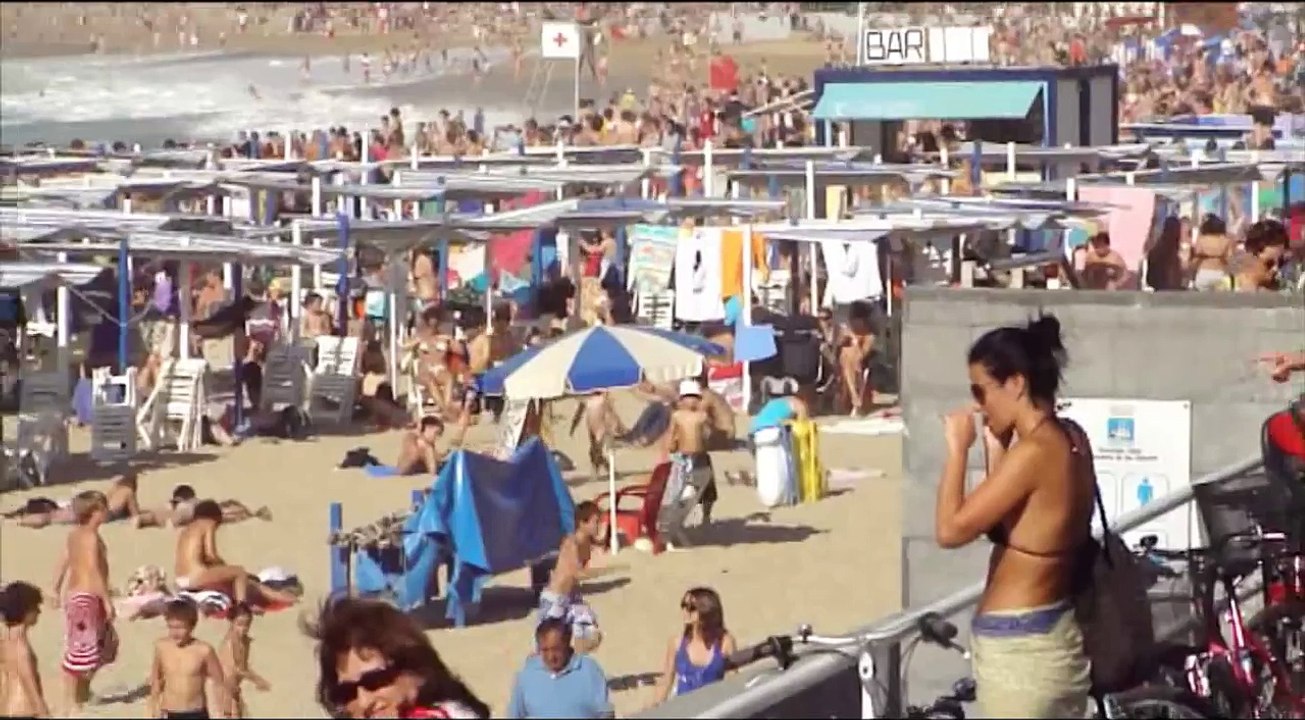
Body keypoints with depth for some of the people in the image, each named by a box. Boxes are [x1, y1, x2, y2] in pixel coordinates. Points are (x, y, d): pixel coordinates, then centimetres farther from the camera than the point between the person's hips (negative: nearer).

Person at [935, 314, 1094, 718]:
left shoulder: (1034, 452, -22)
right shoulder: (1070, 441, 6)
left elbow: (951, 528, -21)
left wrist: (957, 448, -11)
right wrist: (996, 447, 8)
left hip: (1018, 646, -9)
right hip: (1060, 636, 9)